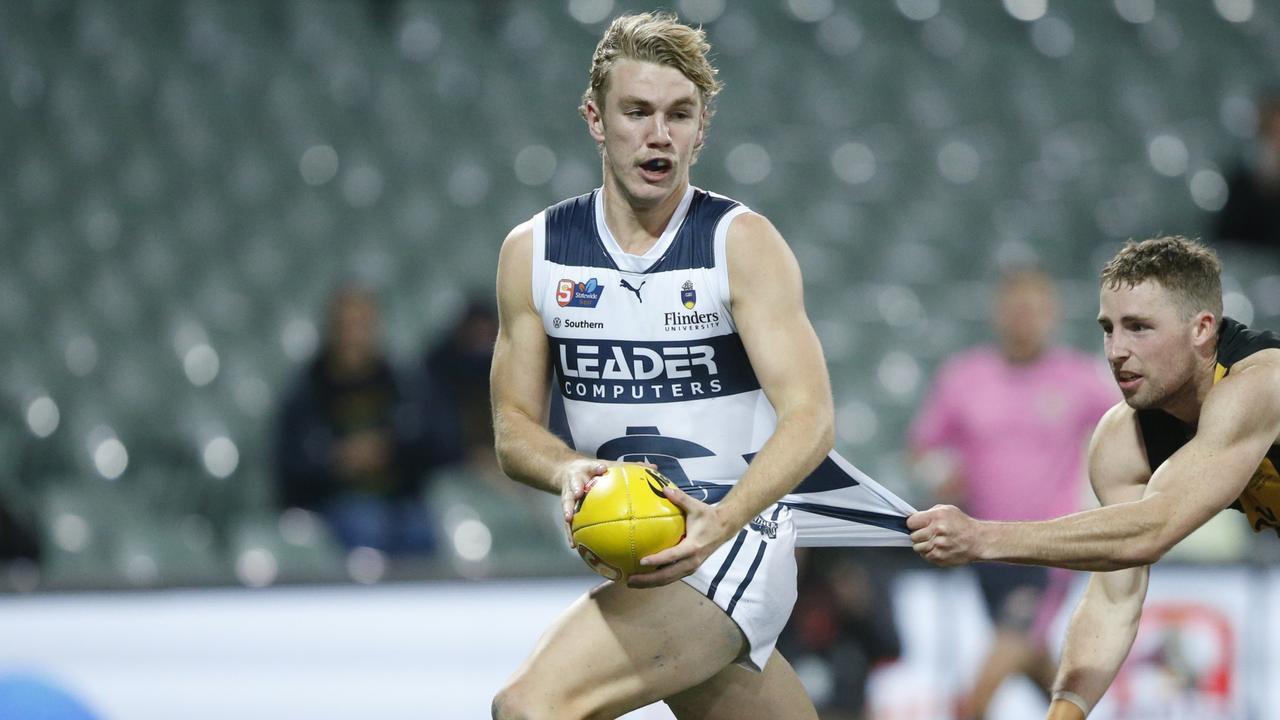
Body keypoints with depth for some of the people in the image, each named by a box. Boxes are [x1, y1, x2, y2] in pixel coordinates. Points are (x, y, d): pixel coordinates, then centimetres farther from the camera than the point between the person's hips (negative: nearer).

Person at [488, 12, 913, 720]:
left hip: (732, 537, -6)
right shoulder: (533, 252, 5)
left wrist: (722, 520, -34)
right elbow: (514, 427, 6)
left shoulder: (743, 243, -8)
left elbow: (810, 416, -16)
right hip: (633, 549, 6)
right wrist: (568, 471, -18)